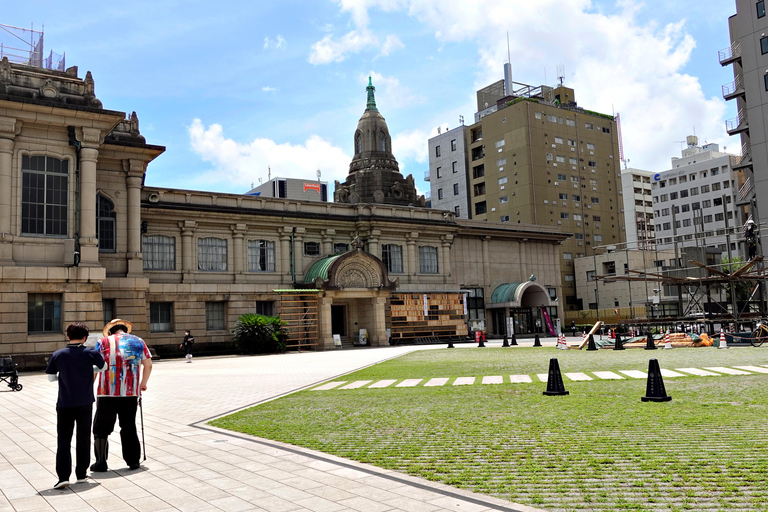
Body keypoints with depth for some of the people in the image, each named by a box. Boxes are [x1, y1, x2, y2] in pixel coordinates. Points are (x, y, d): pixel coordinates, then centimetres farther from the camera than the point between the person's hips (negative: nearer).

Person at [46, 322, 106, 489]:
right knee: (83, 438, 13)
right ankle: (81, 474, 20)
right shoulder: (91, 353, -6)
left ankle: (63, 476, -7)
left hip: (64, 404, 0)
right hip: (85, 403, 0)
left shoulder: (58, 355, -5)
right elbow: (103, 367, 11)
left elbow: (51, 378, 4)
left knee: (63, 440, 4)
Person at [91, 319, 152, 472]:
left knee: (102, 428, 9)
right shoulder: (138, 341, 10)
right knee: (129, 427, 13)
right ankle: (133, 461, 15)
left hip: (108, 392, -3)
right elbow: (148, 365, 12)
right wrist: (143, 383, 24)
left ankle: (101, 463, 11)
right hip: (131, 392, 3)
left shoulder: (103, 342, 2)